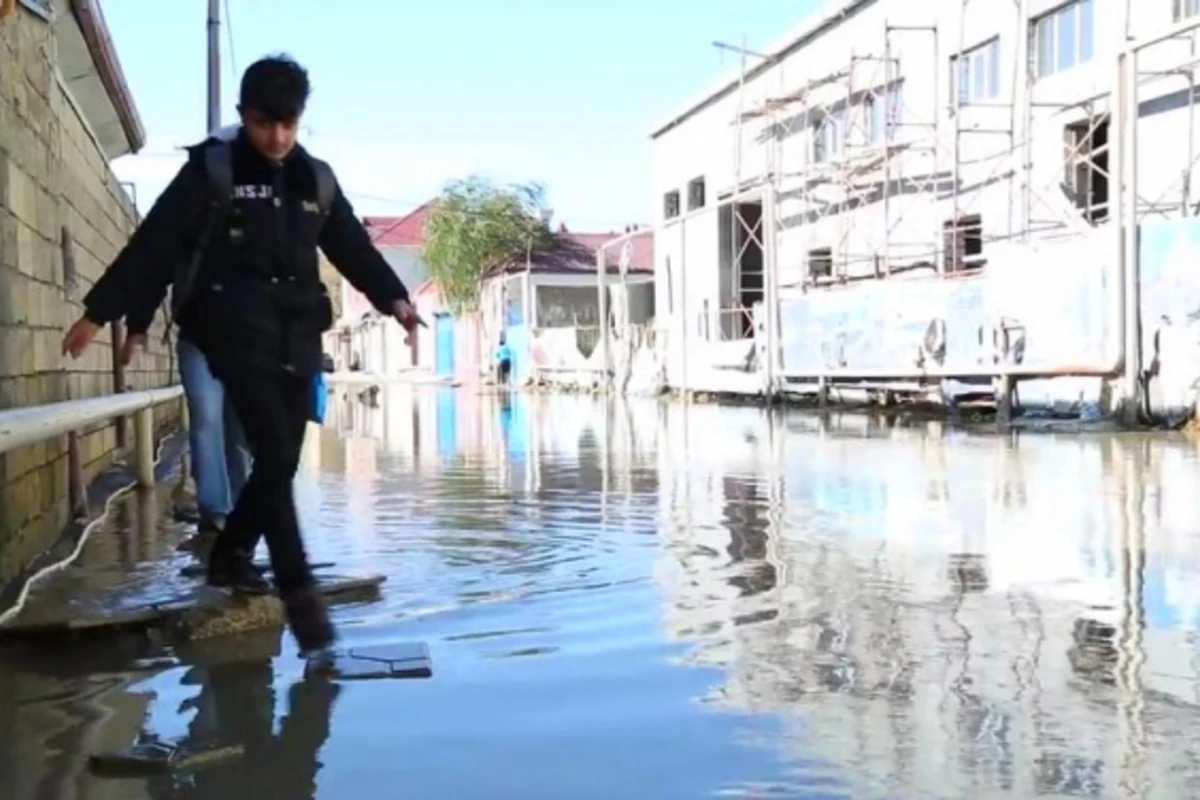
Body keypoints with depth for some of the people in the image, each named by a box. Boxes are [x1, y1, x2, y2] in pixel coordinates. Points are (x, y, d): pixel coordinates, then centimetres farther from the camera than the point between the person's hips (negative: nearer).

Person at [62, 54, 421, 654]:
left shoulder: (317, 180, 12)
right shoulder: (211, 170, -1)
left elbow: (354, 248, 14)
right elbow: (154, 245, -3)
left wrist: (394, 298, -2)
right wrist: (99, 311, -5)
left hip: (297, 335, 5)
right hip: (238, 330, -5)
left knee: (283, 460, 7)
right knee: (273, 455, -15)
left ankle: (230, 554, 28)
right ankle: (299, 590, -12)